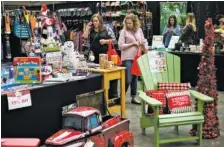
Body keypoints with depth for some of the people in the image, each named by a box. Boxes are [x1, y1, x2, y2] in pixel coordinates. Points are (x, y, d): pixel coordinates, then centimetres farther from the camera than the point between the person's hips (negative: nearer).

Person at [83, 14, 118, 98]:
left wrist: (105, 41, -12)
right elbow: (84, 37, -4)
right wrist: (87, 28, -1)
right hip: (95, 57, 3)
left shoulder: (106, 29, 3)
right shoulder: (90, 31, 11)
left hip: (106, 55, -3)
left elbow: (114, 40, 2)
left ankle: (113, 94, 3)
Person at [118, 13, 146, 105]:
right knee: (128, 79, -7)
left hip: (137, 57, 5)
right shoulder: (124, 31, -6)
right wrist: (133, 44, -12)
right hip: (127, 58, -5)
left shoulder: (139, 30, 8)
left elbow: (143, 42, 17)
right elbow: (120, 45, -10)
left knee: (135, 78, 11)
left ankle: (134, 97, 21)